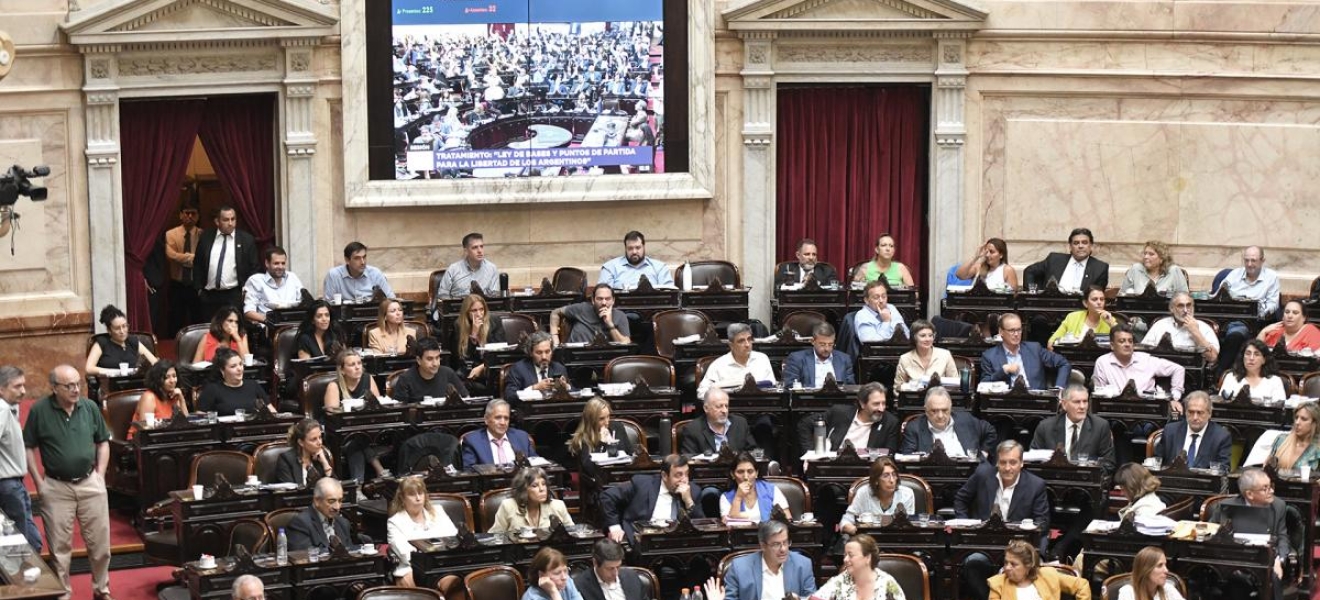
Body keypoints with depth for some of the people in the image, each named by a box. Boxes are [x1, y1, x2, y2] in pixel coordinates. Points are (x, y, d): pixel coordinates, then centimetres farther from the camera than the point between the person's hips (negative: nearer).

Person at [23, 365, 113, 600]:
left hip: (90, 484, 2)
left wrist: (100, 474, 2)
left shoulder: (90, 407, -2)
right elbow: (28, 447, -1)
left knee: (100, 542, 8)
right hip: (56, 487, -2)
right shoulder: (39, 411, -9)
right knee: (60, 545, 6)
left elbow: (103, 442, 10)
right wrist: (38, 481, -5)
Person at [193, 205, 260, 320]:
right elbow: (197, 265, 13)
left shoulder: (247, 239, 1)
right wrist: (198, 289, 8)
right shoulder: (206, 237, 8)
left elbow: (254, 267, 4)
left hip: (235, 297, -2)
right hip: (209, 296, 2)